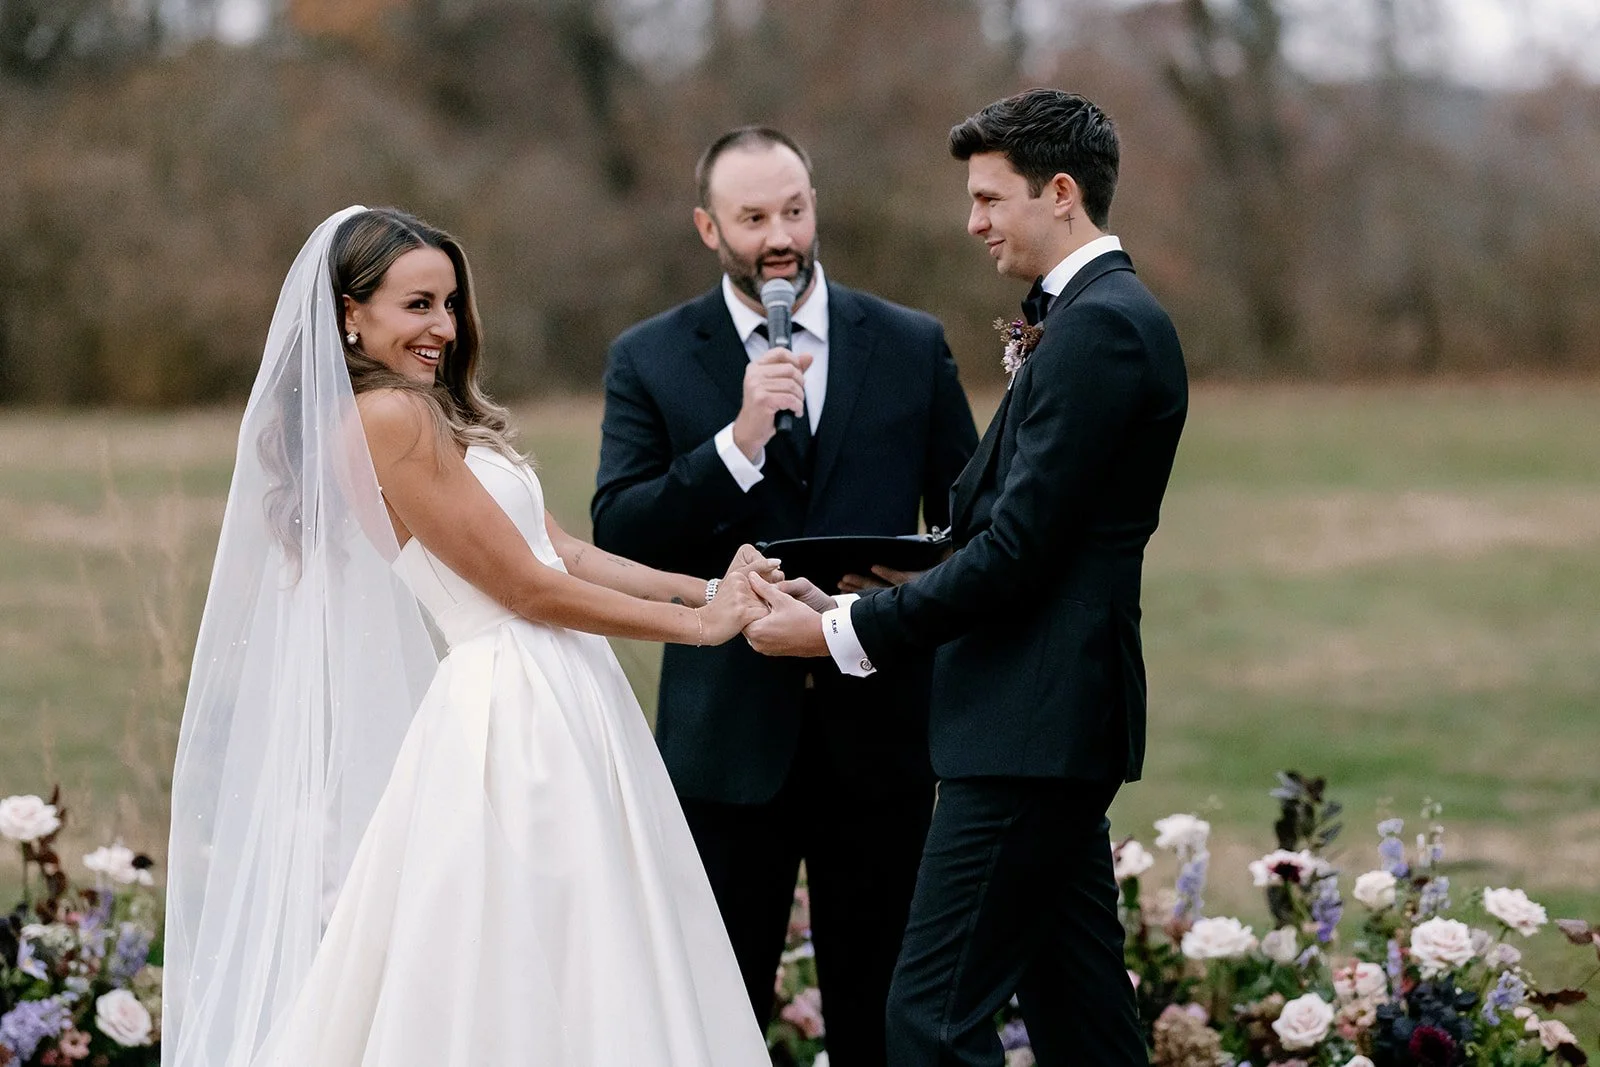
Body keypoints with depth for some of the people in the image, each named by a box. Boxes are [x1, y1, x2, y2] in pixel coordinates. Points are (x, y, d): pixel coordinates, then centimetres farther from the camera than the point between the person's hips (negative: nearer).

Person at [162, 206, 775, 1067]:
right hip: (514, 714, -9)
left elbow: (566, 552, 13)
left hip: (554, 710, 9)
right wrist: (697, 626, -3)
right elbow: (530, 588, -12)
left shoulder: (439, 415, 16)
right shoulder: (387, 419, -13)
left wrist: (703, 590, 3)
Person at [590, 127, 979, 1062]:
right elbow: (620, 539, -8)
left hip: (879, 730, 1)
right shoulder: (649, 361, 2)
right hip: (728, 737, -1)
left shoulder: (913, 348, 6)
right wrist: (738, 442, -20)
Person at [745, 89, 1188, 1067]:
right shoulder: (1107, 315, 18)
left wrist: (844, 631, -14)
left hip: (1033, 727, -11)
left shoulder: (1098, 326, -15)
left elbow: (1017, 548, -20)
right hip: (1052, 725, 11)